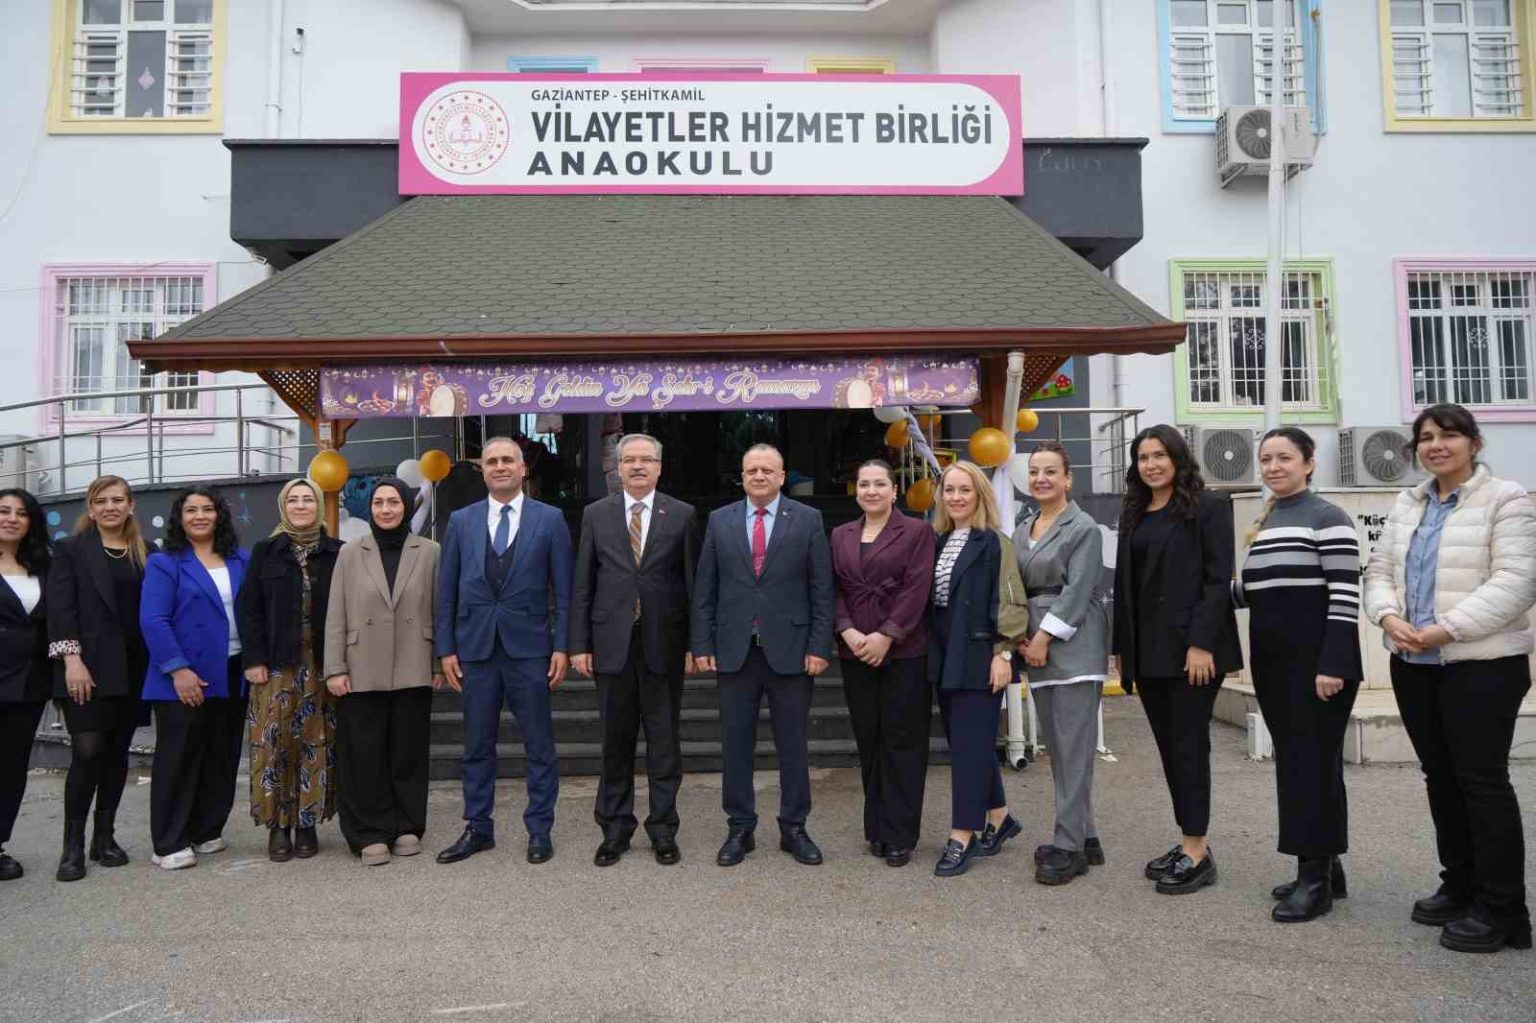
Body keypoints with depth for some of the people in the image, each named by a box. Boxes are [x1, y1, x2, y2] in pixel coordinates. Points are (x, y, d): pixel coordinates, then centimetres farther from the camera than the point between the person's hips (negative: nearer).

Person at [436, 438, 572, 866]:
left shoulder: (549, 519, 1)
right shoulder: (462, 521, 8)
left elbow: (563, 590, 0)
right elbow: (447, 590, 8)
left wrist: (562, 646, -6)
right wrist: (446, 648, 3)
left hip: (529, 646, -2)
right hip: (475, 647, 2)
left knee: (539, 746, 5)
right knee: (477, 746, 11)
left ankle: (539, 830, 17)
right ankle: (478, 828, 24)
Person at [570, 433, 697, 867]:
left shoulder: (681, 515, 3)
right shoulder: (596, 515, 6)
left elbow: (693, 582, 1)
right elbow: (582, 584, 5)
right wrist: (579, 644, -1)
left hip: (664, 642, -1)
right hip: (612, 643, 1)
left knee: (664, 741, 7)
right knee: (616, 740, 9)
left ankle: (663, 828, 19)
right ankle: (615, 828, 22)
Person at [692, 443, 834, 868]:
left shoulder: (807, 520, 1)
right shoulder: (719, 521, 7)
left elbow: (822, 589, -1)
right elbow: (705, 589, 6)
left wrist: (819, 646, -7)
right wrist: (702, 645, 1)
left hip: (790, 650, -1)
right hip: (734, 650, 2)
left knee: (793, 744, 7)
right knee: (735, 745, 8)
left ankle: (794, 829, 21)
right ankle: (740, 829, 21)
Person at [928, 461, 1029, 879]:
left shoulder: (994, 542, -8)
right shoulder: (938, 542, 11)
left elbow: (1009, 602, -11)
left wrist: (1003, 654, -16)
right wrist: (932, 652, 11)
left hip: (978, 656, -7)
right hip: (945, 657, 7)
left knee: (970, 743, -4)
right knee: (964, 739, 13)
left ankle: (962, 836, 4)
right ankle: (998, 817, 30)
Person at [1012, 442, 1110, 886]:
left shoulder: (1083, 528, -5)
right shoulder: (1022, 531, 15)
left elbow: (1077, 591, -12)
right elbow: (1016, 589, 14)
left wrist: (1044, 637, -15)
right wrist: (1021, 638, 1)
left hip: (1074, 649, -7)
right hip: (1037, 649, 7)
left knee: (1073, 749, -5)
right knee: (1058, 749, 11)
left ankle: (1069, 846, 0)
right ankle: (1083, 837, 21)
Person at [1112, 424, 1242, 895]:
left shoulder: (1206, 508, -3)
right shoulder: (1134, 515, 14)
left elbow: (1218, 580, -10)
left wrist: (1202, 643, -18)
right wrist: (1122, 648, 9)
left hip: (1191, 648, -6)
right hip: (1148, 651, 6)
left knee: (1189, 745, -4)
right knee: (1169, 747, 9)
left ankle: (1196, 851, 3)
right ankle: (1191, 841, 19)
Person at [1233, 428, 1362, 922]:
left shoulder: (1327, 518, -8)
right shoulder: (1262, 523, 15)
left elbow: (1345, 596, -14)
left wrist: (1333, 665, -20)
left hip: (1317, 660, -8)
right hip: (1272, 661, 8)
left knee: (1315, 762, -4)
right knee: (1292, 761, 12)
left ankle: (1316, 876, 4)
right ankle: (1323, 865, 23)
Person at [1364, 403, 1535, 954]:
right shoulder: (1407, 504, 13)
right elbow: (1379, 570, 11)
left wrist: (1447, 628, -22)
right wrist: (1389, 616, -9)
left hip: (1483, 662, -6)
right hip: (1414, 663, 6)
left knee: (1482, 778, -2)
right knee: (1440, 777, 14)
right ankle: (1459, 887, 28)